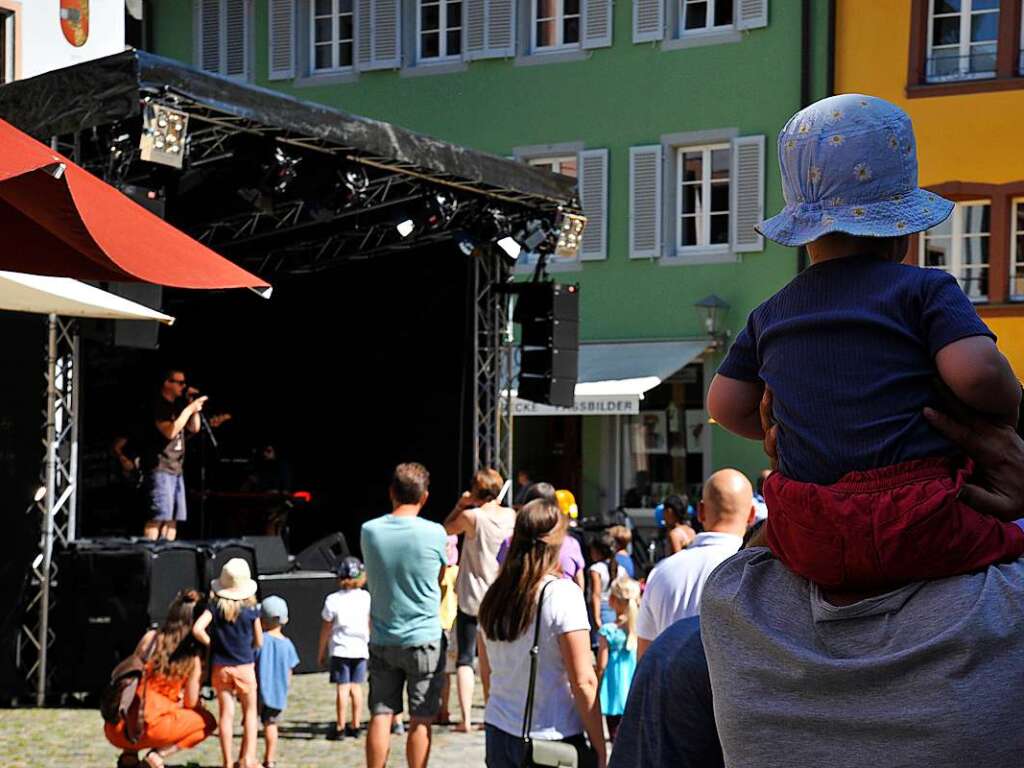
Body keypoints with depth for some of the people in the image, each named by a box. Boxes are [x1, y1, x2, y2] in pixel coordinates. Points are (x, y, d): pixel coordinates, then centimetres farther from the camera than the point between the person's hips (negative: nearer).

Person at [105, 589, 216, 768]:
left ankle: (128, 753, 14)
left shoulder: (150, 637, 5)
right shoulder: (193, 657, -1)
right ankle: (159, 753, -2)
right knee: (207, 721, 16)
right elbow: (190, 703, 5)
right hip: (149, 727, -4)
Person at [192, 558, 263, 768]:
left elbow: (197, 629, -18)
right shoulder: (251, 610, -7)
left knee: (226, 713, 6)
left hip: (220, 667, 1)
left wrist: (212, 644, -3)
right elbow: (259, 642, 0)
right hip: (244, 666, -1)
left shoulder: (216, 607, -6)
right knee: (250, 712, 13)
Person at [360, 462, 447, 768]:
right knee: (421, 720, 4)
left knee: (380, 716, 7)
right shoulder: (434, 533, -12)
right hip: (424, 639, -3)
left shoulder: (369, 531, -4)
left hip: (382, 640, 3)